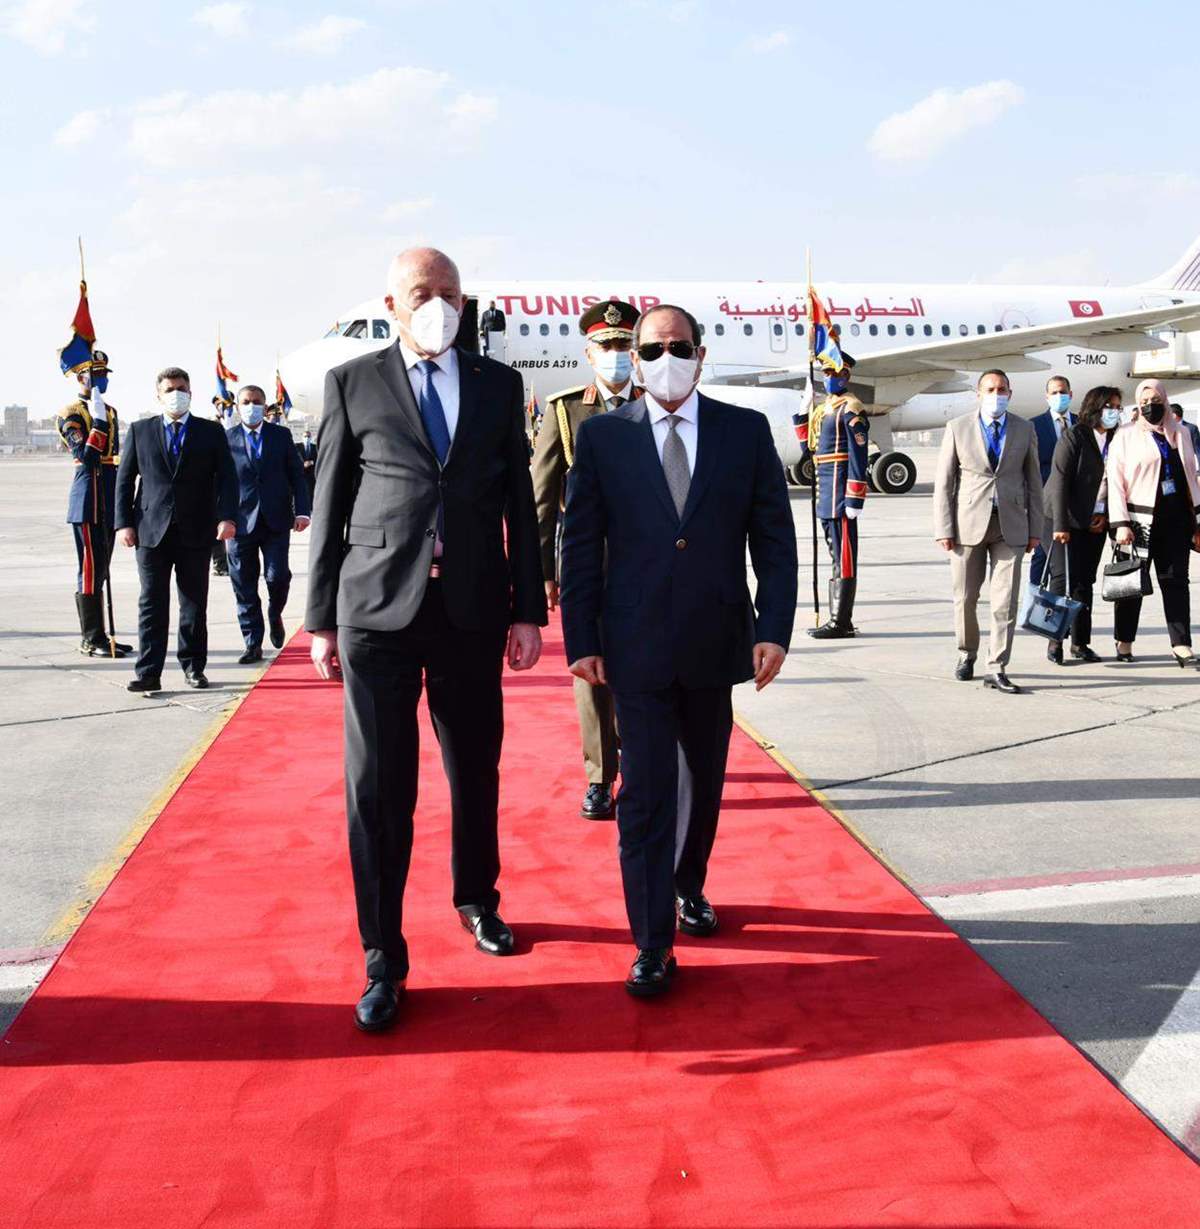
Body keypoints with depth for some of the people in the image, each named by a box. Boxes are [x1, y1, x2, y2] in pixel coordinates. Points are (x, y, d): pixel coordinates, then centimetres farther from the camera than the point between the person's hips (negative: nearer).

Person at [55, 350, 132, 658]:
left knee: (100, 568, 11)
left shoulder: (110, 412, 17)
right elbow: (86, 457, -21)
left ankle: (99, 636, 16)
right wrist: (99, 421, -23)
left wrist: (121, 503, 21)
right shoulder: (71, 414, -8)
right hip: (88, 501, -8)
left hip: (110, 502, 8)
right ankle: (91, 639, -2)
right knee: (91, 568, -6)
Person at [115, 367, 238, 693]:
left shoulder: (211, 432, 7)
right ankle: (149, 673, 1)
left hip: (195, 532, 0)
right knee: (152, 604, 0)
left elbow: (226, 478, 2)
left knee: (195, 604, 7)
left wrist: (226, 517, -12)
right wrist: (124, 523, -1)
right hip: (151, 531, 0)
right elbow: (125, 479, 8)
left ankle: (193, 666, 17)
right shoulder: (140, 431, 9)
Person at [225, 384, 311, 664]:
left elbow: (297, 475, 7)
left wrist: (302, 510, -4)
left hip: (276, 520, 0)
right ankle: (253, 645, 10)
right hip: (241, 522, 0)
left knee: (277, 576, -7)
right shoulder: (226, 439, 5)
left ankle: (275, 615, 26)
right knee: (244, 587, 2)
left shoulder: (281, 435, 8)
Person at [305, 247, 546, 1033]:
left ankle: (478, 899, 38)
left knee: (476, 770, 15)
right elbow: (331, 505, 4)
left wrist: (528, 610, 4)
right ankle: (384, 961, 9)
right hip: (378, 611, -2)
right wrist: (322, 619, 1)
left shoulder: (498, 384, 9)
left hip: (473, 612, 2)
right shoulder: (353, 383, 4)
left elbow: (519, 501, 9)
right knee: (378, 788, -1)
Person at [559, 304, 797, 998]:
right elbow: (582, 545, 1)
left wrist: (774, 628, -6)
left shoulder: (747, 431, 2)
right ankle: (653, 945, 4)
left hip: (715, 643, 2)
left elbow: (774, 537, 2)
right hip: (637, 647, -2)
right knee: (646, 792, -3)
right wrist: (582, 641, -4)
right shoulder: (602, 436, 0)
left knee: (706, 780, 17)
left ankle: (689, 888, 41)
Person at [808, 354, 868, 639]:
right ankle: (838, 620, 18)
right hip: (826, 497, 9)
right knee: (836, 556, 12)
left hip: (839, 496, -9)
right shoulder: (824, 407, 19)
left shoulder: (850, 408, -9)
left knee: (844, 558, -5)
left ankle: (840, 623, -3)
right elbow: (813, 449, 26)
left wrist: (855, 498, -20)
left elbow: (859, 455, -15)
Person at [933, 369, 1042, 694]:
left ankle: (996, 669, -1)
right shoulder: (958, 428, 3)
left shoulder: (1024, 430, 8)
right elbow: (944, 482, 1)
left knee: (1006, 601, -5)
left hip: (1010, 526, 1)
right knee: (965, 598, 7)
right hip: (968, 523, -1)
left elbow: (1033, 482, 11)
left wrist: (1035, 529, 6)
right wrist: (944, 529, -5)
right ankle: (966, 654, 29)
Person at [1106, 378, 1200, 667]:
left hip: (1175, 520, 3)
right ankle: (1124, 642, 14)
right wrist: (1121, 524, -11)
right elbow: (1115, 482, -3)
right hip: (1140, 520, -3)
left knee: (1175, 580, -1)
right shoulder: (1126, 436, 3)